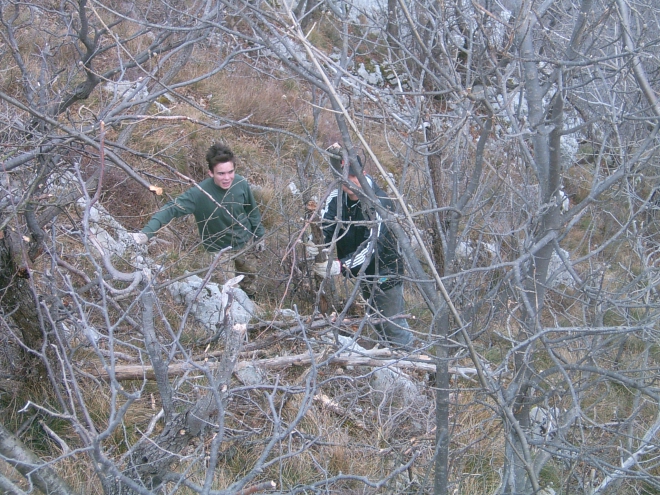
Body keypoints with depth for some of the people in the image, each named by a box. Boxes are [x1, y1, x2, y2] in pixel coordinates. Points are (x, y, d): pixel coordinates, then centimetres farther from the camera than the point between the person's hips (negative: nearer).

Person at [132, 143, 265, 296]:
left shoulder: (241, 183, -22)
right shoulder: (199, 193, -34)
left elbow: (252, 210, -5)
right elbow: (171, 209, -41)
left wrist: (259, 236, 6)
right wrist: (146, 233, -55)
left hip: (244, 242, 3)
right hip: (218, 248, -3)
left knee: (249, 276, 26)